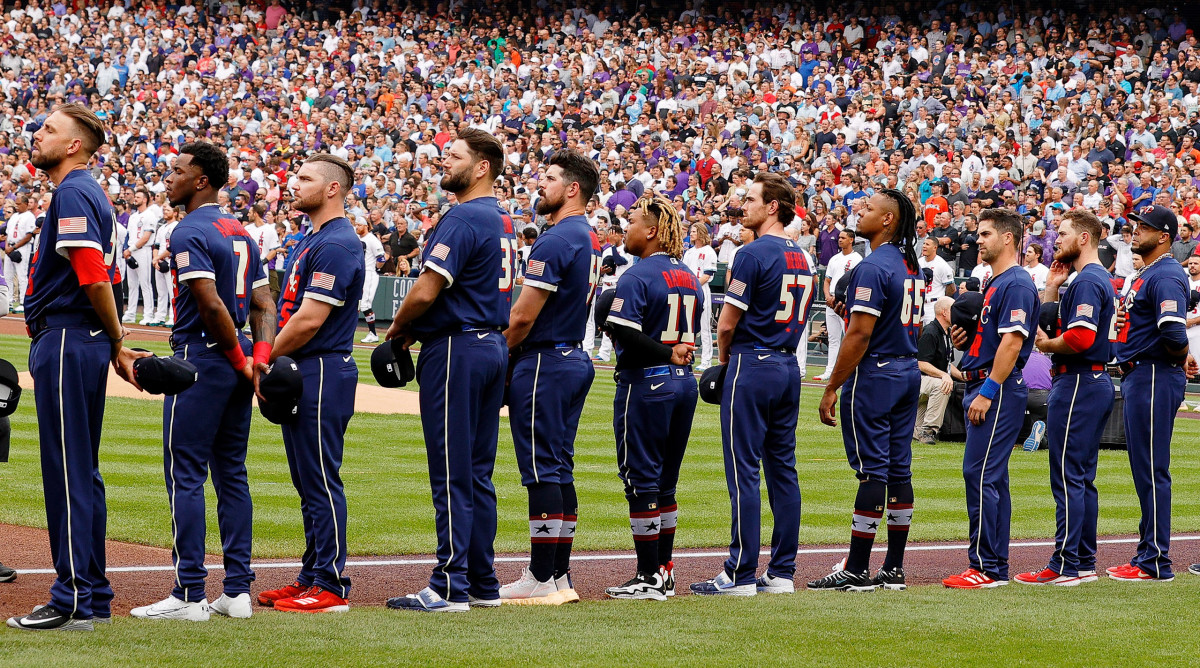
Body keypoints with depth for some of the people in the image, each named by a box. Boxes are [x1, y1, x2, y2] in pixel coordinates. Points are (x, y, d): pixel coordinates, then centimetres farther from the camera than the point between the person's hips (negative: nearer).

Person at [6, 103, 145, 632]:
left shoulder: (73, 193, -13)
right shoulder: (90, 194, 20)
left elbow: (93, 276, -21)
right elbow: (101, 278, 18)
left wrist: (116, 343, -10)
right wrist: (116, 347, 12)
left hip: (65, 341, -10)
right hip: (85, 343, 10)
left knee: (67, 472, -8)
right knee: (80, 472, 13)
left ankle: (74, 602, -7)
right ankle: (93, 595, 17)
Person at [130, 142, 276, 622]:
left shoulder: (190, 233, -12)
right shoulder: (241, 233, 15)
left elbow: (211, 304, -22)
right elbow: (263, 305, 10)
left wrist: (239, 360, -11)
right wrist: (259, 359, -2)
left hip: (201, 359, -9)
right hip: (238, 368, 9)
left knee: (186, 474, -5)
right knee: (231, 474, 12)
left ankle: (189, 595, -7)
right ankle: (237, 590, 12)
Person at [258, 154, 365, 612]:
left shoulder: (337, 244, -16)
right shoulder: (312, 240, 17)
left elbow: (310, 320, -21)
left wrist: (266, 358, -11)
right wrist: (269, 362, 10)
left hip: (322, 372, -11)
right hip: (299, 373, 11)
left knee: (322, 481, -8)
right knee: (309, 483, 14)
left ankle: (331, 587, -6)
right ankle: (312, 578, 19)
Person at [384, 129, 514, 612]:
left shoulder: (462, 219, -15)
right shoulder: (502, 222, 15)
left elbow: (426, 292, -21)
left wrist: (398, 328, -2)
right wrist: (416, 327, 14)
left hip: (455, 349, -9)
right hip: (493, 346, 9)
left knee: (451, 474, -7)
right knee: (479, 472, 12)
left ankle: (451, 587, -6)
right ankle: (483, 583, 15)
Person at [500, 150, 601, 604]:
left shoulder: (556, 240, -17)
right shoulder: (591, 240, 14)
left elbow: (524, 316, -19)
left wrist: (501, 356, -3)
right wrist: (513, 352, 17)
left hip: (544, 362, -10)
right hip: (575, 358, 10)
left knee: (542, 469, -7)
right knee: (560, 469, 12)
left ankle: (541, 579, -7)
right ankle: (561, 576, 14)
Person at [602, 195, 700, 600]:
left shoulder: (637, 277, -14)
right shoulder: (689, 278, 11)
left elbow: (626, 334, -23)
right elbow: (692, 334, 13)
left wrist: (667, 355, -15)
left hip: (646, 384, -8)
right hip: (685, 383, 8)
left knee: (640, 479, -2)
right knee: (665, 482, 15)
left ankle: (649, 577, -2)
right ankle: (664, 570, 18)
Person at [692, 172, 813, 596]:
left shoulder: (754, 254, -14)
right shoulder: (801, 259, 11)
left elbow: (727, 323, -13)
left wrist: (725, 357, 7)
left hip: (752, 368, -8)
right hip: (789, 367, 8)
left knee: (743, 471, -5)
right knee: (782, 469, 10)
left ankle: (741, 574, -6)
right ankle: (782, 572, 11)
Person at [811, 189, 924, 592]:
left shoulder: (873, 268, -16)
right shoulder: (912, 266, 12)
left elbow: (860, 334, -19)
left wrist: (832, 388, -16)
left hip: (874, 376, -9)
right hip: (909, 372, 9)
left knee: (872, 470, -7)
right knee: (899, 470, 9)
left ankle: (857, 571, -5)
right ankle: (894, 569, 11)